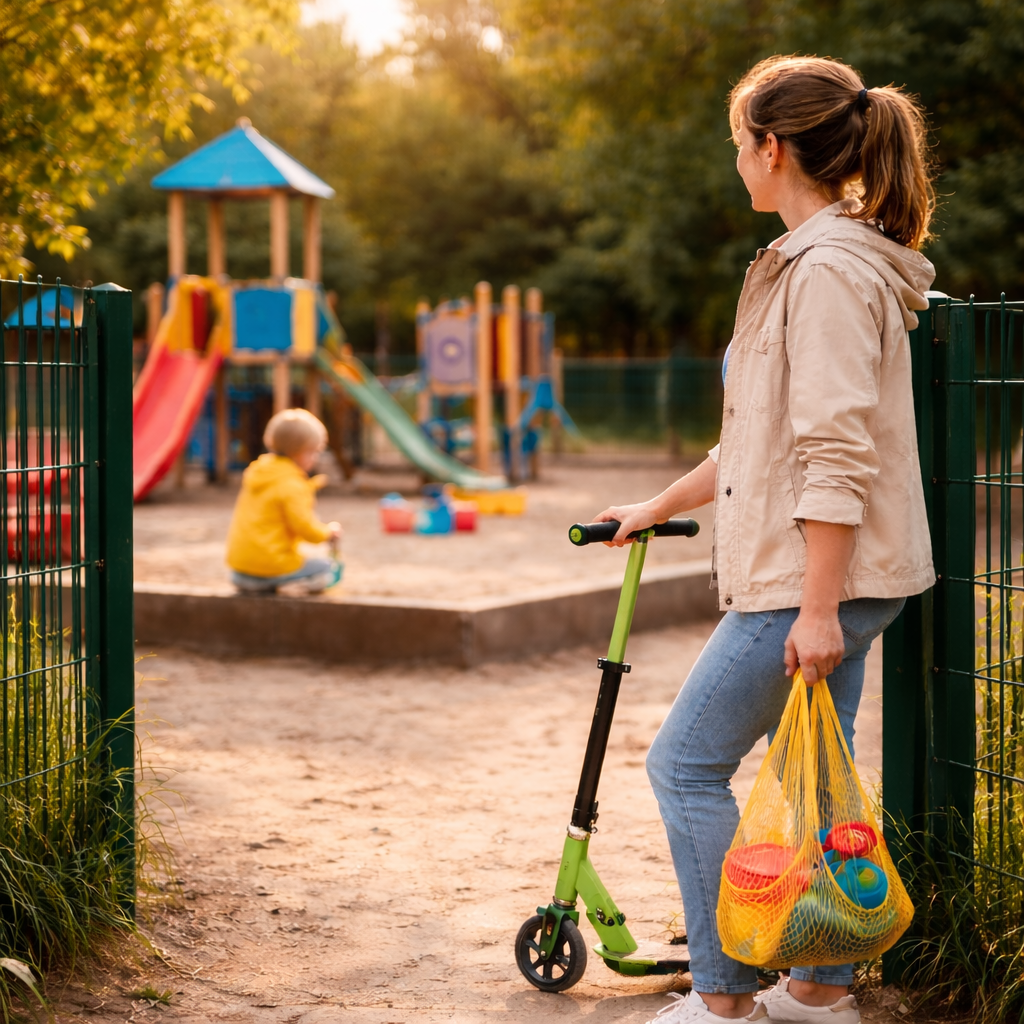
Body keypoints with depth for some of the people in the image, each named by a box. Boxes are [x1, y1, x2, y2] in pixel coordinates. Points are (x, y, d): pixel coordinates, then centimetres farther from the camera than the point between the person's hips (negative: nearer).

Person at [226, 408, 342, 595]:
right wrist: (328, 531, 3)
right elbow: (305, 528, -16)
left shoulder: (256, 472, 13)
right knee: (330, 570, 5)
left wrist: (309, 487, 21)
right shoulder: (292, 486, -13)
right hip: (270, 565, -7)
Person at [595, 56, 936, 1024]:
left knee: (686, 763, -3)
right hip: (827, 579, 10)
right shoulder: (809, 265, 17)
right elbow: (764, 438, 24)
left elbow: (838, 455, -22)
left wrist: (817, 607, -23)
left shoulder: (830, 271, -17)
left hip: (818, 578, -10)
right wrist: (659, 507, 30)